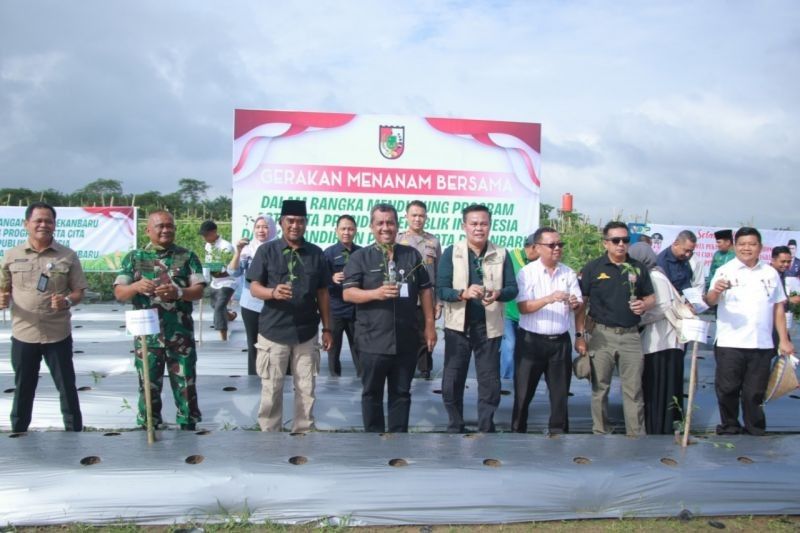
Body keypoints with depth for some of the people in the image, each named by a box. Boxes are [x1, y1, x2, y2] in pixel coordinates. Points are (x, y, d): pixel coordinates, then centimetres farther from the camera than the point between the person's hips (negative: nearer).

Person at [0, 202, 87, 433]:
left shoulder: (68, 256, -1)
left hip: (58, 334, -1)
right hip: (23, 334, 1)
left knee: (67, 387, 6)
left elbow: (79, 291, 1)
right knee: (23, 389, 13)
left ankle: (75, 433, 19)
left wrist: (67, 301, -21)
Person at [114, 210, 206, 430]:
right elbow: (118, 293, 1)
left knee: (186, 384, 5)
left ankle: (188, 428, 18)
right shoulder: (134, 257, 5)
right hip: (147, 335, 0)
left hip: (181, 334, 0)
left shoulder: (187, 256, 3)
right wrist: (136, 286, -21)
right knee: (149, 386, 8)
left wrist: (178, 292, -23)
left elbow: (199, 290, -3)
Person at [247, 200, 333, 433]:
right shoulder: (266, 250, -2)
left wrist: (327, 328, 7)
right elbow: (254, 288, -5)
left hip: (307, 332, 2)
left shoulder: (316, 253, 5)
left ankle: (304, 432, 23)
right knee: (271, 389, 6)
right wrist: (273, 292, -27)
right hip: (273, 331, -2)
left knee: (306, 389, 10)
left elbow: (322, 293, 8)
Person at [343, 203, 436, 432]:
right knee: (372, 393, 8)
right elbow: (348, 293, -6)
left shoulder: (412, 255, 8)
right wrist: (377, 293, -22)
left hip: (406, 339, 2)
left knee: (401, 393, 11)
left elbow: (425, 290, 12)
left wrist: (430, 324, 6)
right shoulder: (360, 257, 0)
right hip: (373, 340, -2)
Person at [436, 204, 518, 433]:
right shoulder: (451, 252, -2)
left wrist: (498, 294, -22)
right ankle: (454, 429, 24)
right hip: (458, 326, 0)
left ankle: (486, 430, 23)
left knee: (490, 383, 7)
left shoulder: (501, 254, 1)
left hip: (489, 327, 1)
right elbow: (441, 289, -7)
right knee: (452, 382, 7)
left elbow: (513, 289, 0)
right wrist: (463, 293, -26)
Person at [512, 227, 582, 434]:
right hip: (531, 340, -3)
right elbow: (523, 307, -13)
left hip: (561, 341, 3)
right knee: (524, 392, 5)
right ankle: (517, 432, 17)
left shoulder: (569, 273, 6)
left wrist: (575, 304, -19)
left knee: (560, 391, 10)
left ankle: (559, 432, 22)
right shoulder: (527, 273, -4)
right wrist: (549, 299, -26)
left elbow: (579, 307, 4)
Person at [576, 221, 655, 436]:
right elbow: (581, 303, -1)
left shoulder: (638, 268, 7)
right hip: (602, 334, -2)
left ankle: (637, 435, 16)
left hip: (631, 336, 2)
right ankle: (600, 434, 20)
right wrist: (579, 335, -5)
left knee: (634, 390, 7)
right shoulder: (593, 268, -2)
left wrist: (644, 304, -9)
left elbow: (651, 297, 15)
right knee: (600, 388, 8)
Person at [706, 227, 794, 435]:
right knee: (728, 390, 3)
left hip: (762, 345, 3)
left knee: (755, 392, 9)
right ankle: (729, 428, 18)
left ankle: (756, 430, 22)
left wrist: (783, 340, 8)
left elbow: (778, 308, 14)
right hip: (729, 344, -2)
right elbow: (711, 301, -13)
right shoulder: (725, 271, -1)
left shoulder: (770, 273, 11)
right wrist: (715, 291, -36)